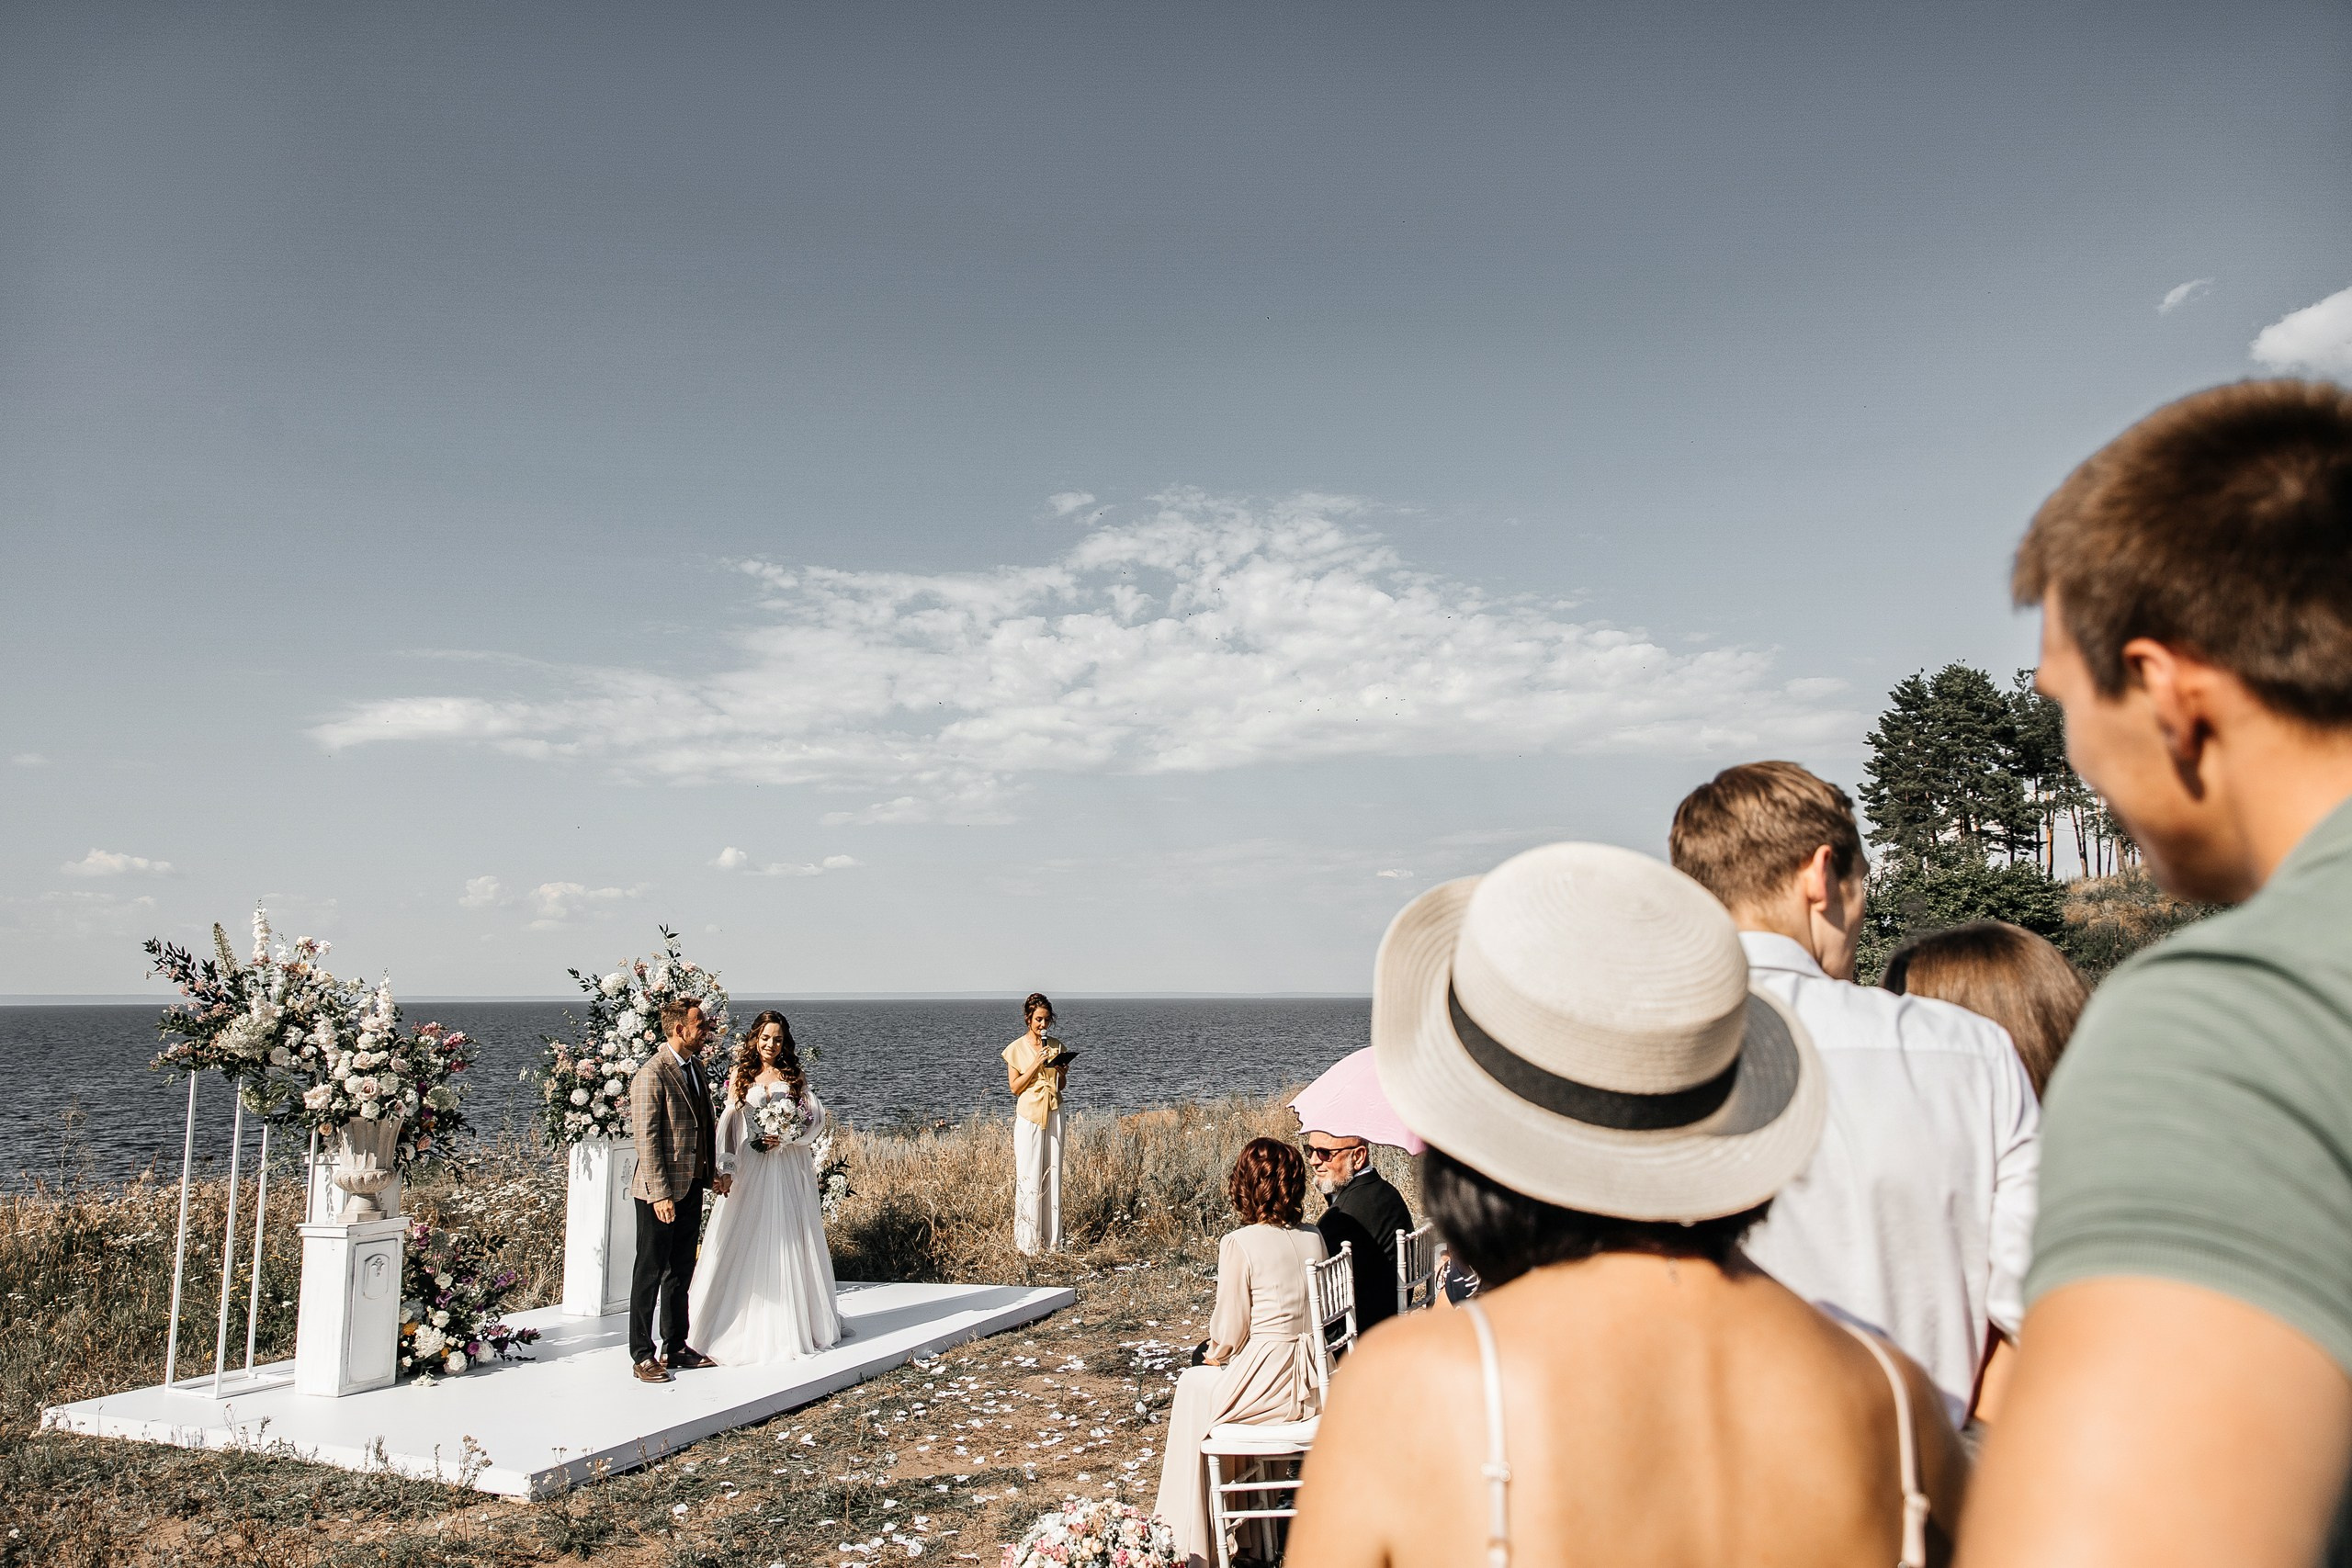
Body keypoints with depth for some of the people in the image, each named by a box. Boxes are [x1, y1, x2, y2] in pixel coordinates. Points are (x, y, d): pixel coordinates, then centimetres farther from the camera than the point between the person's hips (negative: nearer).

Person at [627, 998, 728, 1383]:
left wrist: (714, 1171, 13)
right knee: (650, 1273, 3)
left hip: (692, 1186, 8)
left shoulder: (695, 1066, 10)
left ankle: (676, 1347, 27)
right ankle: (642, 1355, 13)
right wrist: (660, 1193, -22)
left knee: (681, 1271, 16)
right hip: (660, 1192, -8)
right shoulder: (651, 1075, -17)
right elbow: (645, 1138, -19)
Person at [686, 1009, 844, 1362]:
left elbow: (816, 1118, 2)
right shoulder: (741, 1077, 6)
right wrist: (726, 1167, -8)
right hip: (750, 1170, 0)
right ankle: (749, 1327, 7)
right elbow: (728, 1125, 2)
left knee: (790, 1241, 5)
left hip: (789, 1171, 0)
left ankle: (795, 1325, 15)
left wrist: (785, 1137, -13)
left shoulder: (795, 1077, 7)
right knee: (748, 1243, -1)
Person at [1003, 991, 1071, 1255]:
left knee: (1052, 1173, 4)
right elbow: (1014, 1087, -5)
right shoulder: (1017, 1049, -1)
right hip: (1029, 1114, -3)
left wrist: (1063, 1072, -6)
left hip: (1053, 1113, 3)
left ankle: (1051, 1237, 10)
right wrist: (1036, 1065, -14)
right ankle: (1029, 1239, 1)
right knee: (1029, 1175, -4)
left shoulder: (1057, 1046, 9)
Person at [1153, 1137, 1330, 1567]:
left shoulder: (1239, 1244, -17)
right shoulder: (1314, 1238, 1)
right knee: (1213, 1379, 31)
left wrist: (1215, 1353, 10)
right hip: (1311, 1383, 6)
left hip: (1264, 1386, -6)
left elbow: (1231, 1330, -13)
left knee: (1194, 1385, 23)